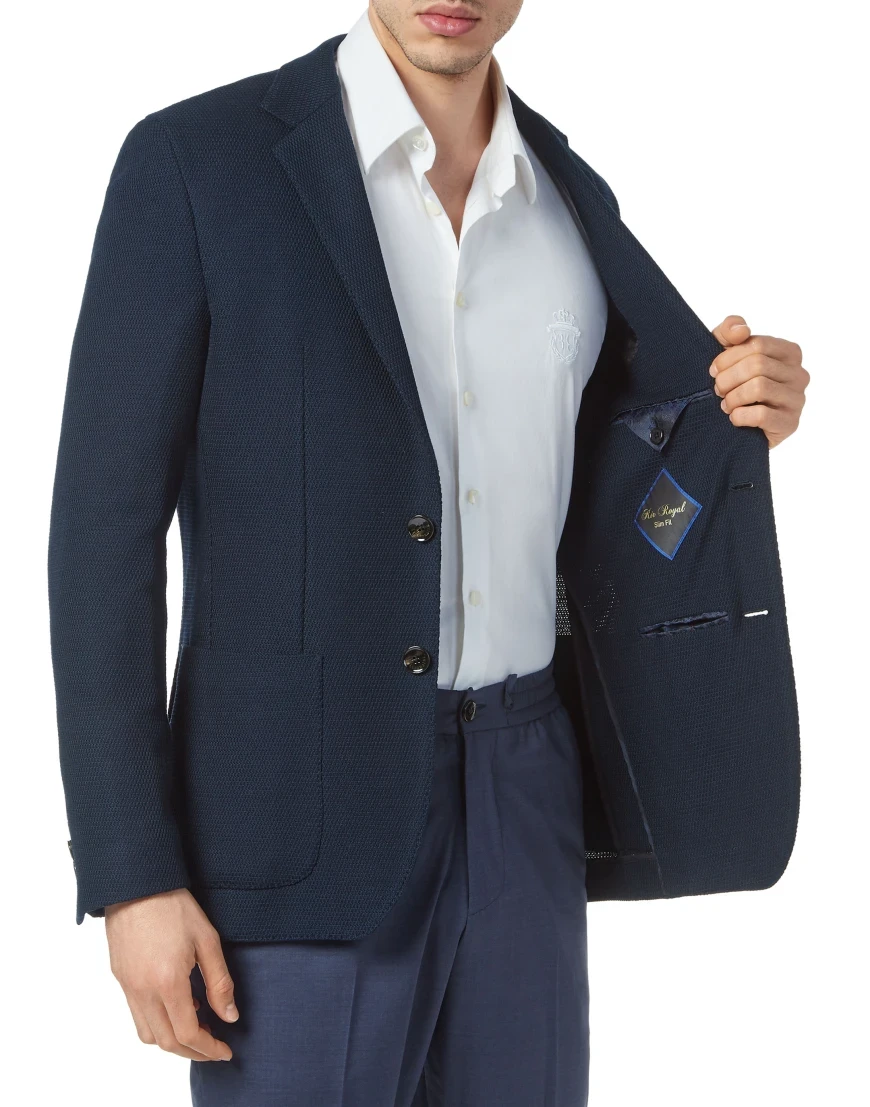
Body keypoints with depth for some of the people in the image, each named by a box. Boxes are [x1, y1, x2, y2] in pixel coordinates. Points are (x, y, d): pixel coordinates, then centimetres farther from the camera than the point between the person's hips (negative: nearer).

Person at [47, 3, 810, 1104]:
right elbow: (103, 528, -10)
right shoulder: (193, 162, -9)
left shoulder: (567, 199, 7)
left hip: (521, 801, 5)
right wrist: (130, 876, -13)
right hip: (302, 820, -5)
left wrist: (734, 411, -1)